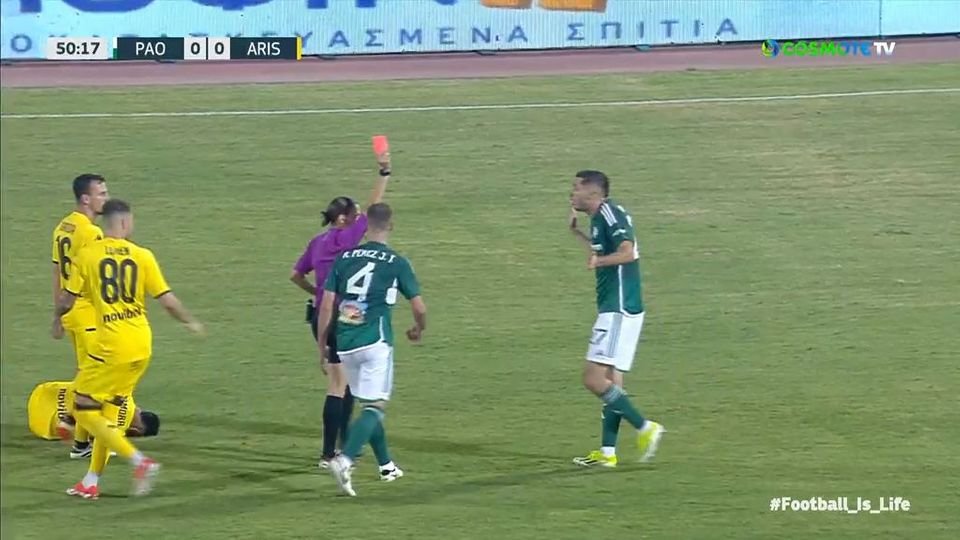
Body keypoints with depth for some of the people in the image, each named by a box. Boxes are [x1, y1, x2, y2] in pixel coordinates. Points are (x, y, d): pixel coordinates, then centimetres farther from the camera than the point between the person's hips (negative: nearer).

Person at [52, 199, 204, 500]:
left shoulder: (88, 255, -5)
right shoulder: (143, 256, 1)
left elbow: (67, 299, -1)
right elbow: (167, 301, 0)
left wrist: (57, 321, 22)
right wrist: (191, 323, 19)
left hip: (111, 348, -5)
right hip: (142, 347, 5)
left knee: (82, 408, 5)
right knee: (108, 411, 17)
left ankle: (139, 461, -8)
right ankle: (91, 482, 20)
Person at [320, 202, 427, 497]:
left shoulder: (345, 257, 7)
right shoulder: (396, 263, -2)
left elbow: (326, 305, 5)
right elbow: (419, 308, 0)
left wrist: (321, 345, 13)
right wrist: (419, 329, 22)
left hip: (345, 343, 5)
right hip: (375, 342, -5)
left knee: (369, 404, 19)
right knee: (375, 407, -6)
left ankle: (386, 465, 29)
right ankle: (345, 459, -27)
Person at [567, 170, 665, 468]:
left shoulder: (609, 214, -13)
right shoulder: (599, 218, 17)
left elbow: (627, 252, -29)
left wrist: (599, 261, -44)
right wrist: (576, 231, 32)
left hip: (619, 310, -10)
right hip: (615, 309, 10)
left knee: (594, 379, -13)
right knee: (611, 380, 11)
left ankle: (645, 428, -10)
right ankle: (607, 452, 13)